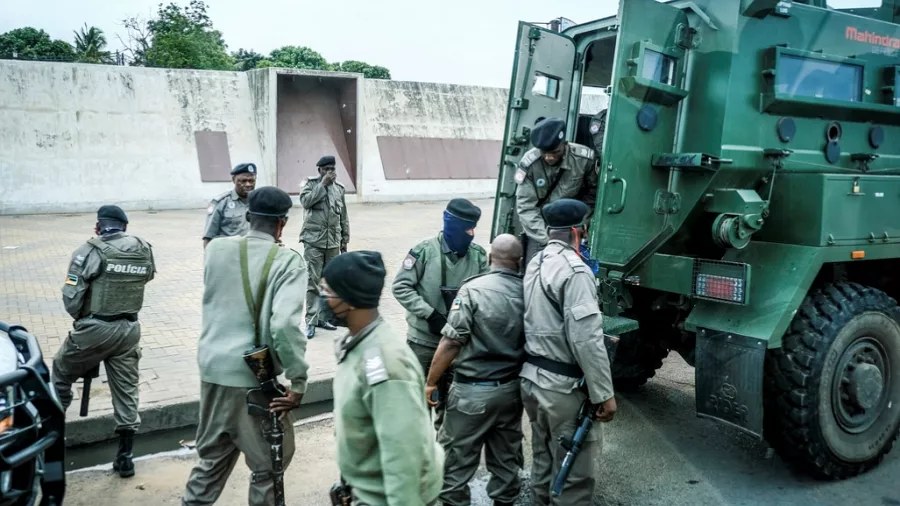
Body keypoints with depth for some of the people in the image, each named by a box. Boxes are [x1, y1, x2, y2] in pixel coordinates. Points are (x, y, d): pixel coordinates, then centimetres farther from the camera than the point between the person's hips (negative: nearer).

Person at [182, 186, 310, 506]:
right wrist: (298, 380, -18)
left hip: (211, 369, 6)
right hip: (254, 378, -5)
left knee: (212, 458, 24)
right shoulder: (288, 262, -14)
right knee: (268, 465, 14)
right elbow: (285, 324, -24)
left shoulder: (216, 249, 1)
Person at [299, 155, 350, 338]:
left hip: (333, 242, 4)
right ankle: (311, 320, -1)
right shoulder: (311, 184, 1)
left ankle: (323, 316, 21)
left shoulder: (339, 188, 11)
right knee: (312, 282, -5)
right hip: (313, 241, -4)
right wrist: (323, 184, -14)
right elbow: (305, 201, -19)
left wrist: (345, 239, 15)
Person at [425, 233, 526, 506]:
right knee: (506, 458, 18)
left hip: (473, 391, -5)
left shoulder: (473, 289, -15)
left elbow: (451, 343, -17)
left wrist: (431, 382, -6)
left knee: (459, 458, 9)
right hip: (512, 389, 5)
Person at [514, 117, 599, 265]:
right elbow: (525, 207, -17)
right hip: (540, 226, 0)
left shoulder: (585, 158, -17)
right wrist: (546, 238, -24)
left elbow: (593, 191, 1)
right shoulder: (528, 163, -20)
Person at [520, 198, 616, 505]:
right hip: (563, 387, -9)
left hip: (531, 378, 9)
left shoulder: (535, 263, 9)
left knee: (544, 462, 21)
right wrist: (604, 394, -17)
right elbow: (586, 339, -23)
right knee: (575, 475, 2)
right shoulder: (574, 270, -19)